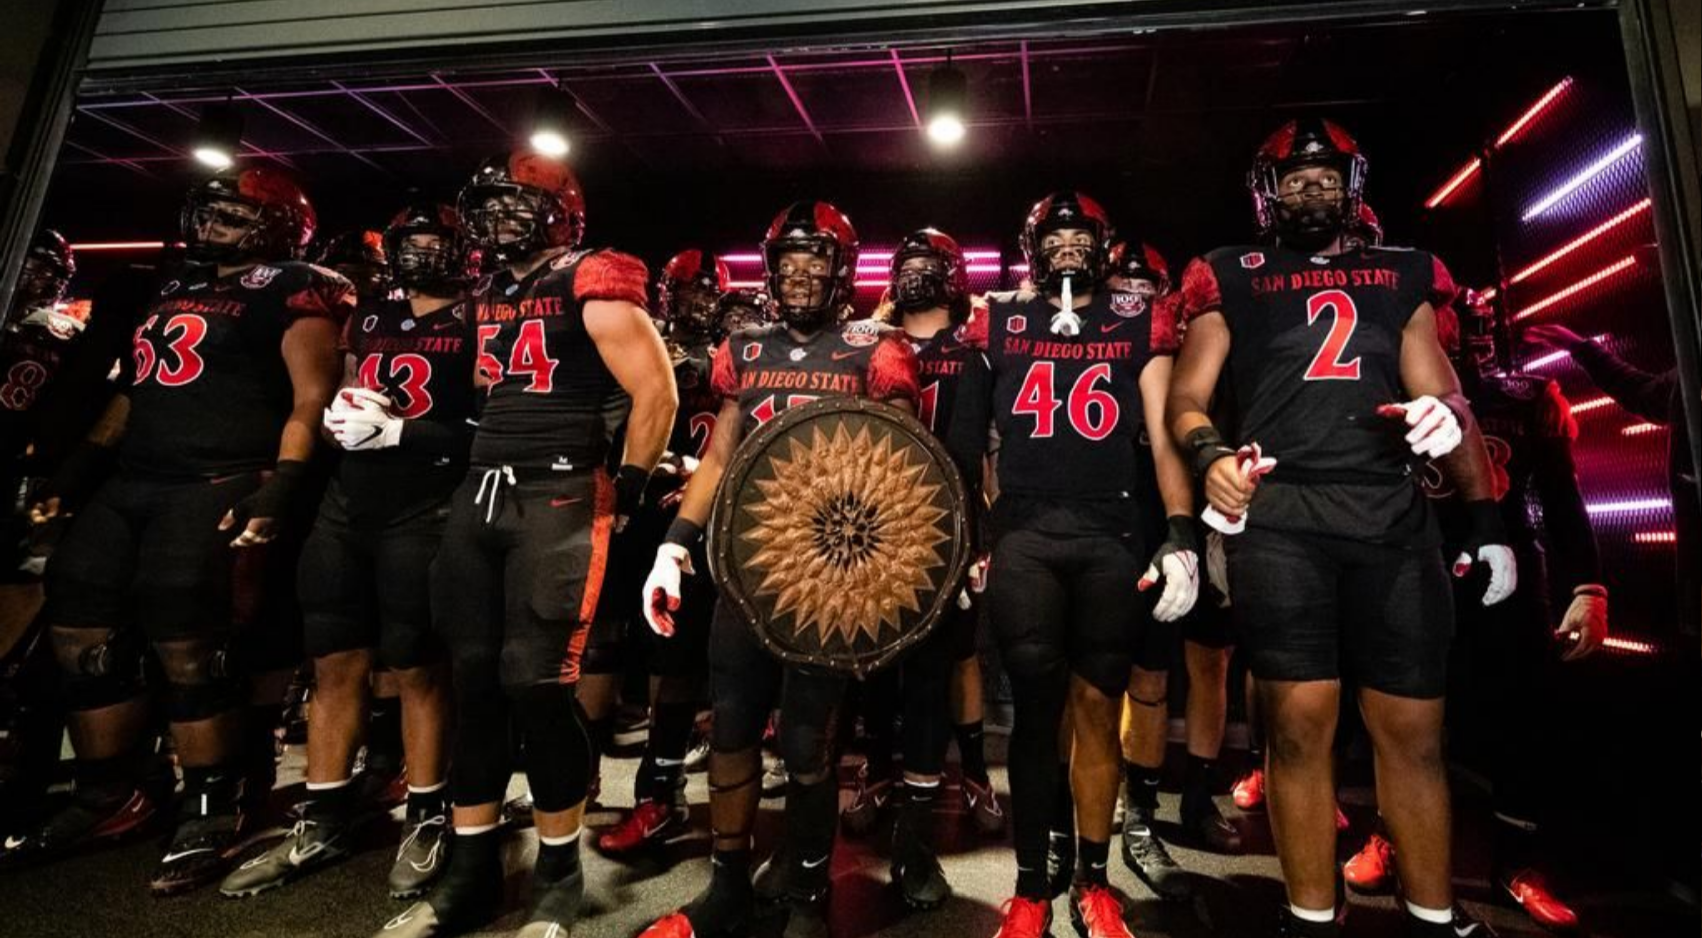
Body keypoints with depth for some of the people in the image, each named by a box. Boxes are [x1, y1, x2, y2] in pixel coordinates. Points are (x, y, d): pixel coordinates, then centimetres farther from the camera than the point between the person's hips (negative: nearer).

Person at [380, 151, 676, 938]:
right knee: (472, 679, 8)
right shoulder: (488, 295, 18)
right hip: (480, 493, 8)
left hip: (558, 497, -8)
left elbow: (655, 392, -10)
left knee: (536, 683, -8)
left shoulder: (592, 288, -6)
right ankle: (470, 870, 23)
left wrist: (624, 492, -7)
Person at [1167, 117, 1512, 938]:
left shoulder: (1401, 278, 22)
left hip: (1394, 517, 3)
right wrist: (1212, 454, -16)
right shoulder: (1232, 280, 14)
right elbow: (1186, 398, 6)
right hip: (1280, 517, -3)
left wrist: (1485, 516, 13)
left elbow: (1445, 400, 19)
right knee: (1299, 725, -3)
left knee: (1413, 730, 5)